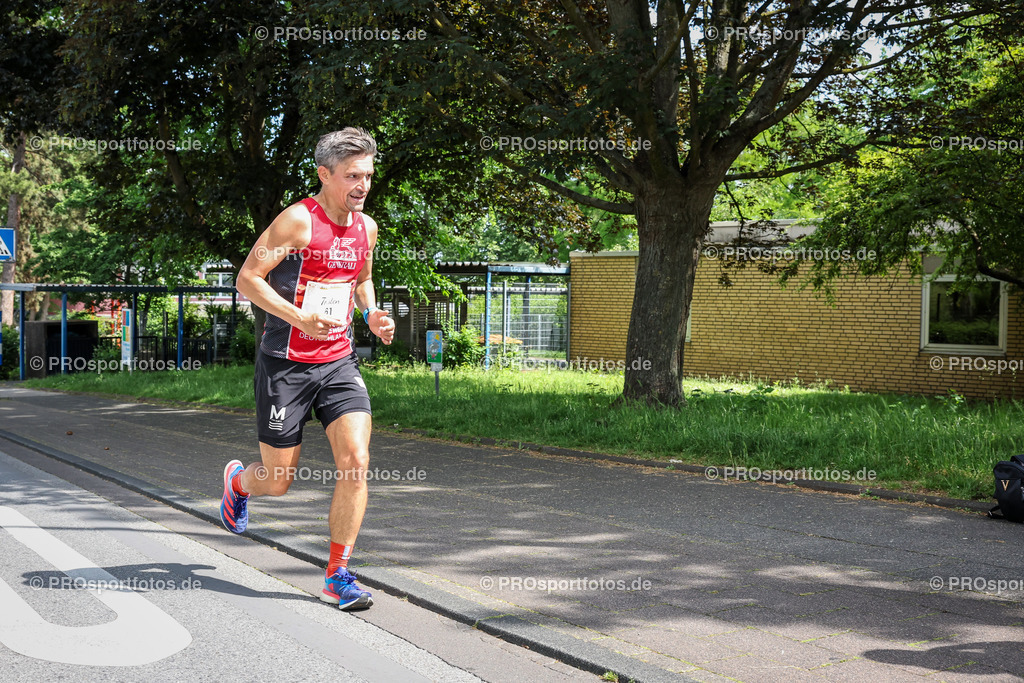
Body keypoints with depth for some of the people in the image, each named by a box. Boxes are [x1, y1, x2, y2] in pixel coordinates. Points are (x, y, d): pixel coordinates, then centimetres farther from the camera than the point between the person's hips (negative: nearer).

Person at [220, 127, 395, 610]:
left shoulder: (366, 227, 7)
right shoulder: (298, 220, -14)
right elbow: (247, 278, -14)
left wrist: (371, 314, 5)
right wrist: (300, 318, -25)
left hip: (339, 363, 5)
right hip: (286, 365, -5)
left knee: (355, 461, -12)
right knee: (278, 482, 5)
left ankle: (338, 577, 1)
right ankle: (238, 480, 45)